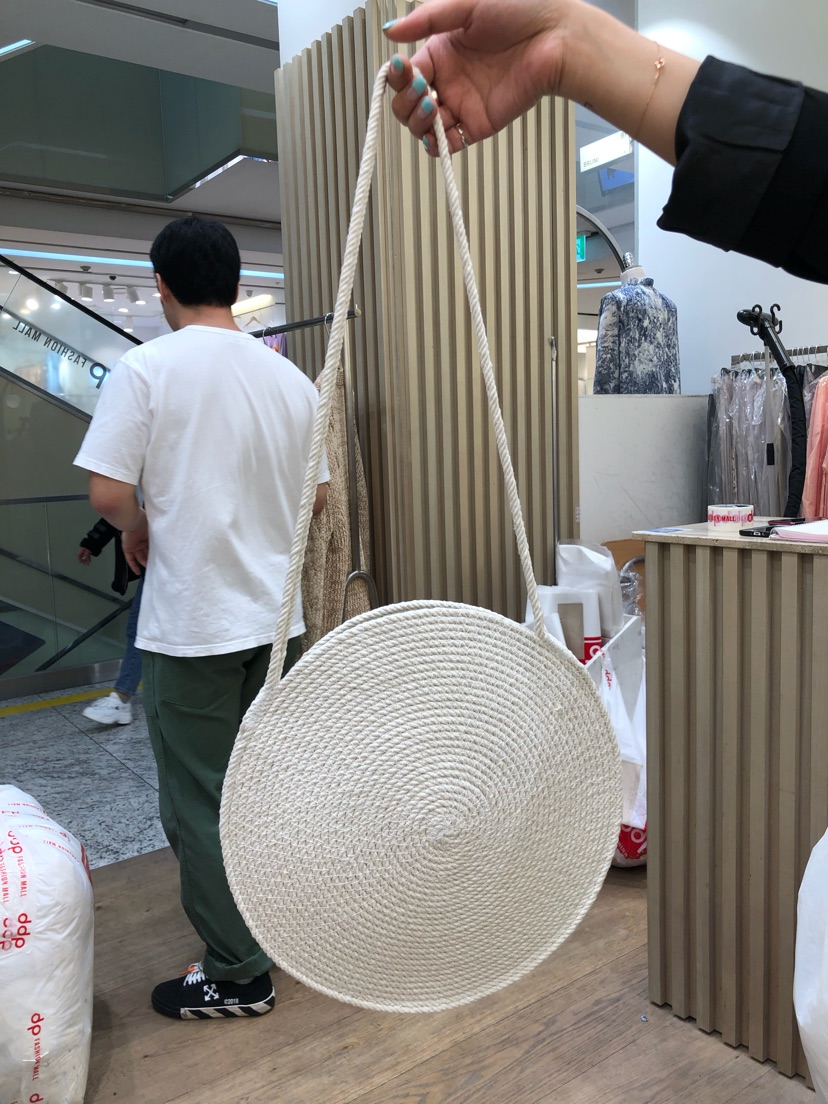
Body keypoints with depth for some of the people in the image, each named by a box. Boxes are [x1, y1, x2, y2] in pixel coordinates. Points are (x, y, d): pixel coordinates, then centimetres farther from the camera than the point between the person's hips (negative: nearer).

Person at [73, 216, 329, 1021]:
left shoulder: (146, 367, -11)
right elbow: (317, 496, 9)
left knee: (199, 805, 8)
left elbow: (107, 493, -15)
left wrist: (140, 531, 5)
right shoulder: (289, 378, 4)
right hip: (278, 616, 6)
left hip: (190, 624, -6)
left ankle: (235, 976, 20)